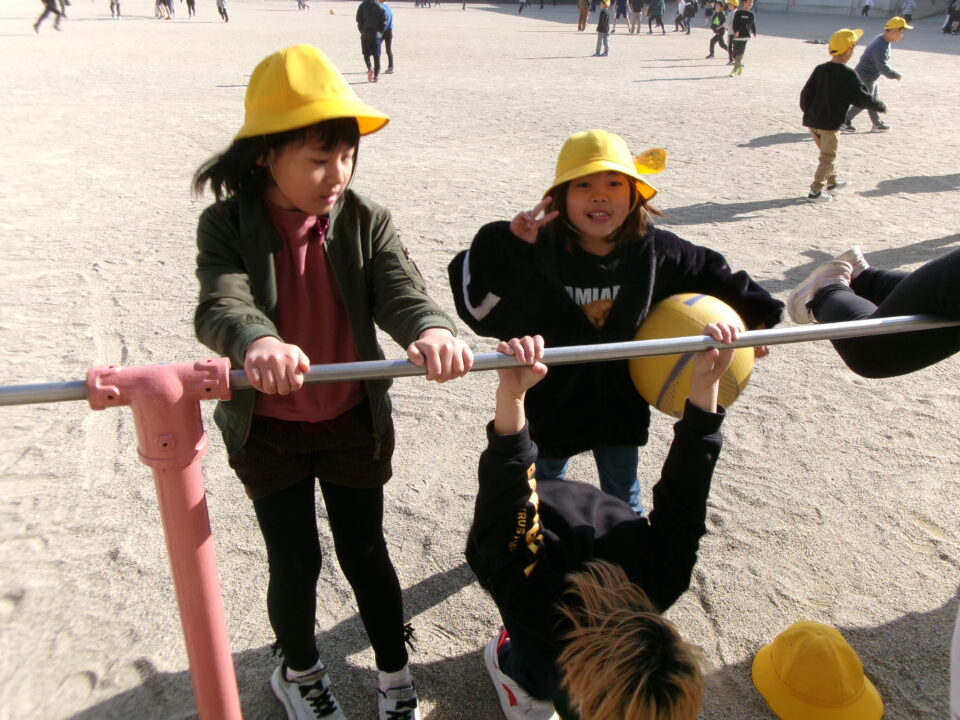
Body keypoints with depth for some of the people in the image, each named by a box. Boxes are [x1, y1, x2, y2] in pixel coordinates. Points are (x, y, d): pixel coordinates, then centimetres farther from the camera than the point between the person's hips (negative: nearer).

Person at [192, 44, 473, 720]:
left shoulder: (364, 220, -10)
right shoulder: (228, 225, -14)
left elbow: (400, 290, -24)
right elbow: (220, 305, -31)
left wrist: (431, 330, -49)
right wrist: (256, 342, -56)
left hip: (354, 421, 1)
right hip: (267, 430, -1)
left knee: (365, 550, 11)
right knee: (296, 562, 8)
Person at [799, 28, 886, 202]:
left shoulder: (820, 69, 3)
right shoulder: (848, 75, -14)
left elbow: (805, 93, 5)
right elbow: (861, 98, -13)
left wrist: (807, 112, 21)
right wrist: (880, 106, 3)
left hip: (812, 121, 7)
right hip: (830, 124, -7)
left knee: (827, 153, 24)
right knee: (828, 158, 5)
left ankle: (831, 181, 39)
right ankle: (815, 191, 1)